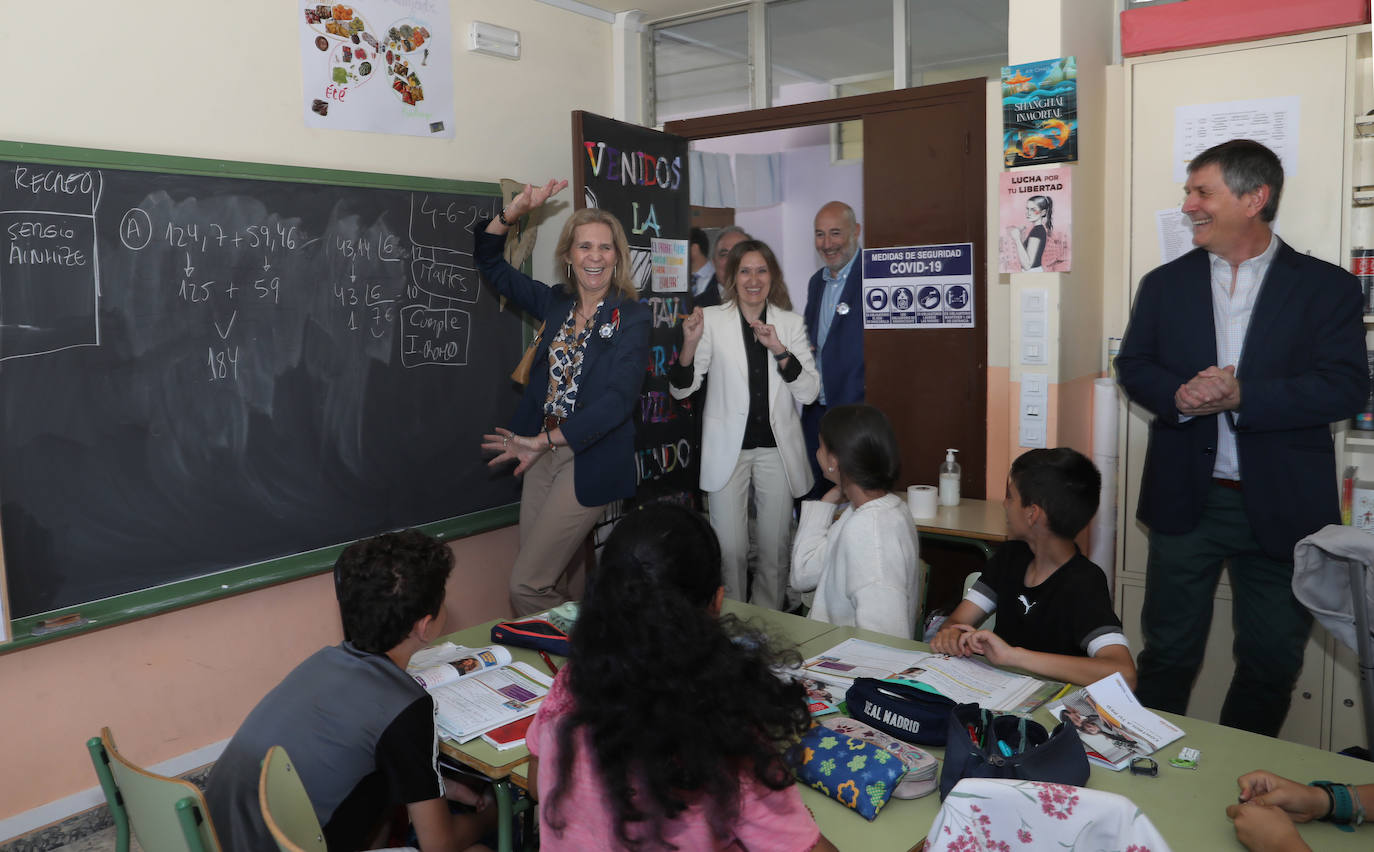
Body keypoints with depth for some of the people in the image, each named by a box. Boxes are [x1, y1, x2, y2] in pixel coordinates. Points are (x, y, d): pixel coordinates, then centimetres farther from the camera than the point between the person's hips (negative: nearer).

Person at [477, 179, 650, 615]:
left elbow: (618, 400, -18)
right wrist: (515, 209, -1)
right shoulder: (556, 303, 8)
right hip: (544, 453, 6)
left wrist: (543, 440, -19)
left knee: (526, 584, -7)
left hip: (591, 461, -6)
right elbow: (489, 261, 16)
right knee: (546, 582, 12)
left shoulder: (631, 317, -8)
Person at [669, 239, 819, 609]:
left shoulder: (790, 323, 3)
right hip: (728, 448, -2)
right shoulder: (712, 319, -4)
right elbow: (681, 388, -6)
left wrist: (780, 350, -16)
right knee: (730, 549, 0)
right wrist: (690, 343, -24)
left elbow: (808, 392, -3)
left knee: (775, 548, 10)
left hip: (776, 447, 2)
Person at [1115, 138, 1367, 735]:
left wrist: (1240, 395, -22)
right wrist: (1179, 395, -18)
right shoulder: (1165, 284, 7)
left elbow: (1346, 388, -10)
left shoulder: (1326, 287, -2)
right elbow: (1133, 367, 3)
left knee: (1272, 662, 12)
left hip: (1281, 506, -1)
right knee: (1169, 653, 11)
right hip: (1185, 500, 1)